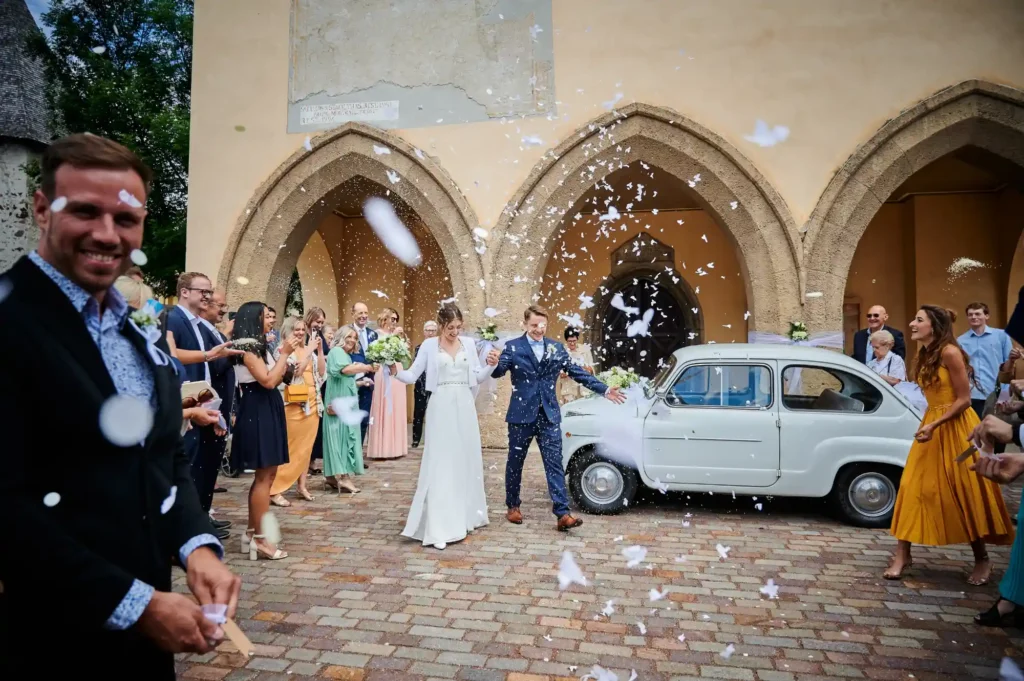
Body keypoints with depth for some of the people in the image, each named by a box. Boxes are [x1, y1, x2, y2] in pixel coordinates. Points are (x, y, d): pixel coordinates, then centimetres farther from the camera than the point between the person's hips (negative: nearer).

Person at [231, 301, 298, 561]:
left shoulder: (259, 345, 16)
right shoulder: (247, 346, -13)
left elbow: (276, 380, 14)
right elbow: (268, 381, -21)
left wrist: (284, 354, 7)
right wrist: (284, 353, -14)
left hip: (267, 410, 10)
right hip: (257, 412, -10)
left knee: (267, 474, 13)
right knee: (264, 476, -6)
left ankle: (251, 532, 22)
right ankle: (259, 539, 0)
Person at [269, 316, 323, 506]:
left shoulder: (308, 350, 12)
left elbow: (321, 371, 8)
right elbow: (295, 370, -20)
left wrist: (319, 350, 0)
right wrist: (309, 350, -17)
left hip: (311, 402, 7)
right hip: (293, 404, -6)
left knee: (306, 446, 10)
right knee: (289, 447, -6)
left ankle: (302, 485, 19)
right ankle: (275, 489, 0)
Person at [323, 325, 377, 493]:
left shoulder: (347, 355, 21)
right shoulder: (336, 351, -7)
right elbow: (346, 369, -26)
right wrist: (368, 367, -27)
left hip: (347, 401, 9)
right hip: (339, 402, -9)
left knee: (345, 434, 7)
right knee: (341, 434, -11)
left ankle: (331, 476, 12)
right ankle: (343, 476, -13)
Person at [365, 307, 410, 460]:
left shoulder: (395, 334, 17)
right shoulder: (377, 333, -1)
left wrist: (401, 338, 4)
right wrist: (392, 336, -17)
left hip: (397, 373, 7)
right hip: (384, 374, -6)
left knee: (396, 409, 7)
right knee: (383, 409, -5)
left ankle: (394, 447, 13)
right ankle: (382, 448, -1)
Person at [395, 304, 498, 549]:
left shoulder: (469, 343, 7)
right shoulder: (429, 345, -1)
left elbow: (478, 376, 11)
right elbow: (413, 375, -3)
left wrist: (491, 365, -7)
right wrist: (396, 372, -21)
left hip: (464, 406, 3)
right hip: (441, 407, -3)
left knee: (466, 460, 11)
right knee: (440, 462, -5)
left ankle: (465, 515, 27)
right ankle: (438, 527, -4)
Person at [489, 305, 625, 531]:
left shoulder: (556, 348, 7)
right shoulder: (513, 347, -3)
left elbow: (577, 373, 8)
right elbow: (498, 372, -13)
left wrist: (604, 390, 3)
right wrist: (495, 363, -37)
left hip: (548, 415, 2)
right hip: (521, 415, -2)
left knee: (555, 464, -2)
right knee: (515, 463, 11)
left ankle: (562, 515, -2)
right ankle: (512, 507, 29)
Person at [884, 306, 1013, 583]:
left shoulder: (950, 352, -15)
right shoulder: (925, 356, 10)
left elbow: (964, 399, -16)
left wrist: (935, 425, -22)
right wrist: (928, 425, 10)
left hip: (955, 428, -8)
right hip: (931, 426, 8)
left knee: (965, 493, 3)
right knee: (914, 488, 2)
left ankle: (982, 559, 21)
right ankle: (903, 555, 6)